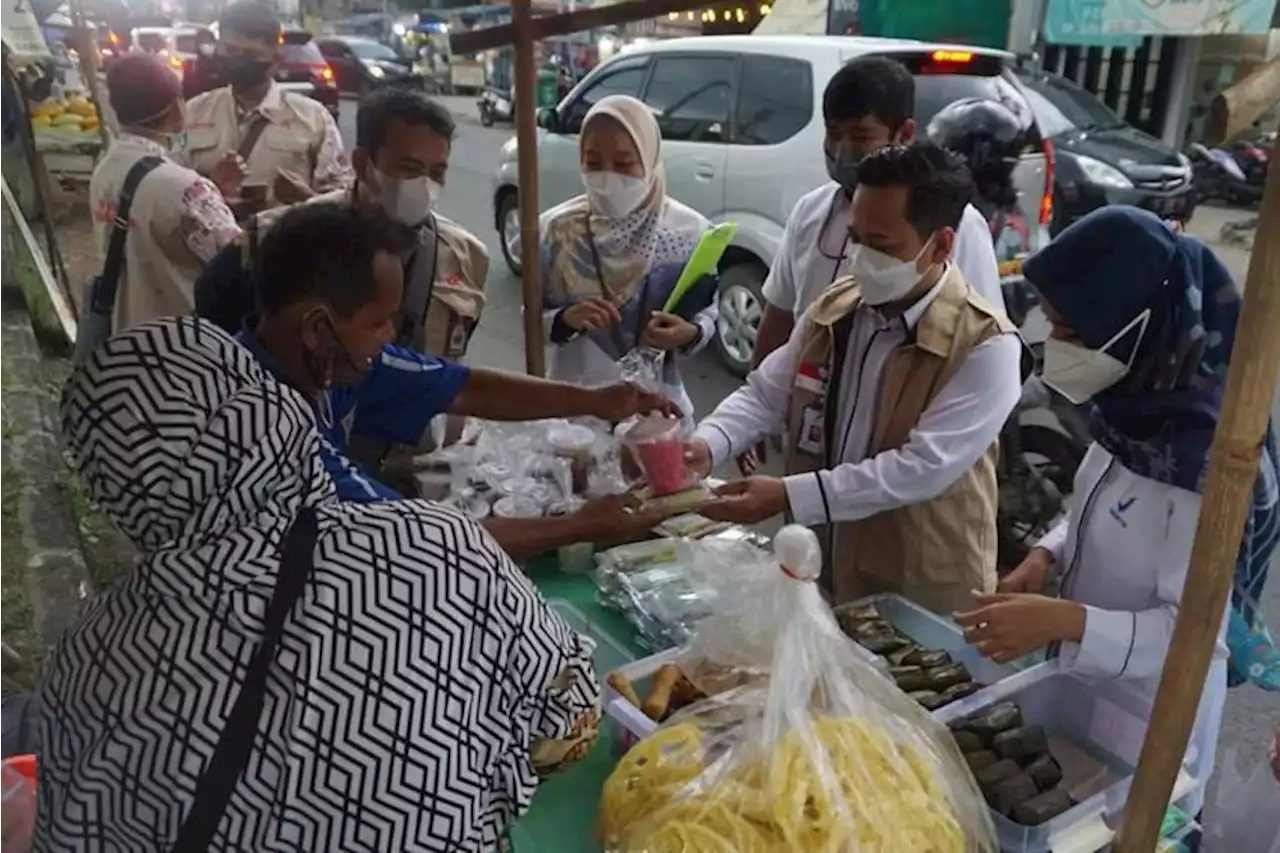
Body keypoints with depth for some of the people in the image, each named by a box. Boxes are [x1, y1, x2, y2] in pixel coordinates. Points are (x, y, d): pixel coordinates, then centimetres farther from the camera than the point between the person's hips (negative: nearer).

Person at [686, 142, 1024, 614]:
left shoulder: (986, 347, -19)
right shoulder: (835, 306, 0)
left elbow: (922, 467, -25)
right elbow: (765, 394, 3)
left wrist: (788, 496, -31)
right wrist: (706, 443, -17)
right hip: (819, 566, 5)